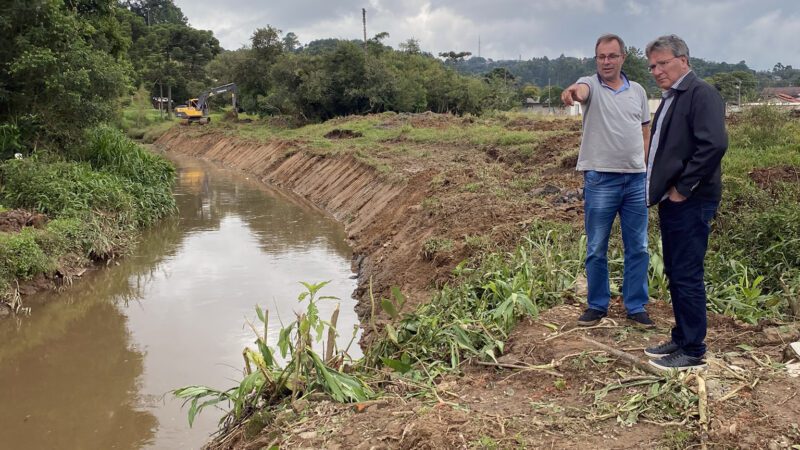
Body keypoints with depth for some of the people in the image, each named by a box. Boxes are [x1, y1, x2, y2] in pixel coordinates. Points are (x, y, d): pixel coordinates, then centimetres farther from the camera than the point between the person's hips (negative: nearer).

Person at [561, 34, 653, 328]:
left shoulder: (638, 91, 10)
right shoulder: (591, 85, -3)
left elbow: (646, 131, 17)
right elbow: (581, 90, -29)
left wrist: (644, 165, 7)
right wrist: (573, 92, -53)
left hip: (636, 180, 4)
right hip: (600, 180, -3)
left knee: (638, 248, 9)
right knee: (596, 249, 6)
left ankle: (636, 307, 20)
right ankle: (597, 305, 19)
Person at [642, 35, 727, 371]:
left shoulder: (701, 94, -13)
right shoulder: (670, 99, 18)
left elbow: (715, 144, -25)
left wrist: (683, 188, -19)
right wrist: (660, 190, 12)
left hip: (691, 203, -10)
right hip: (672, 201, 10)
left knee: (687, 276, -4)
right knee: (675, 274, 15)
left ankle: (693, 351, 7)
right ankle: (681, 339, 27)